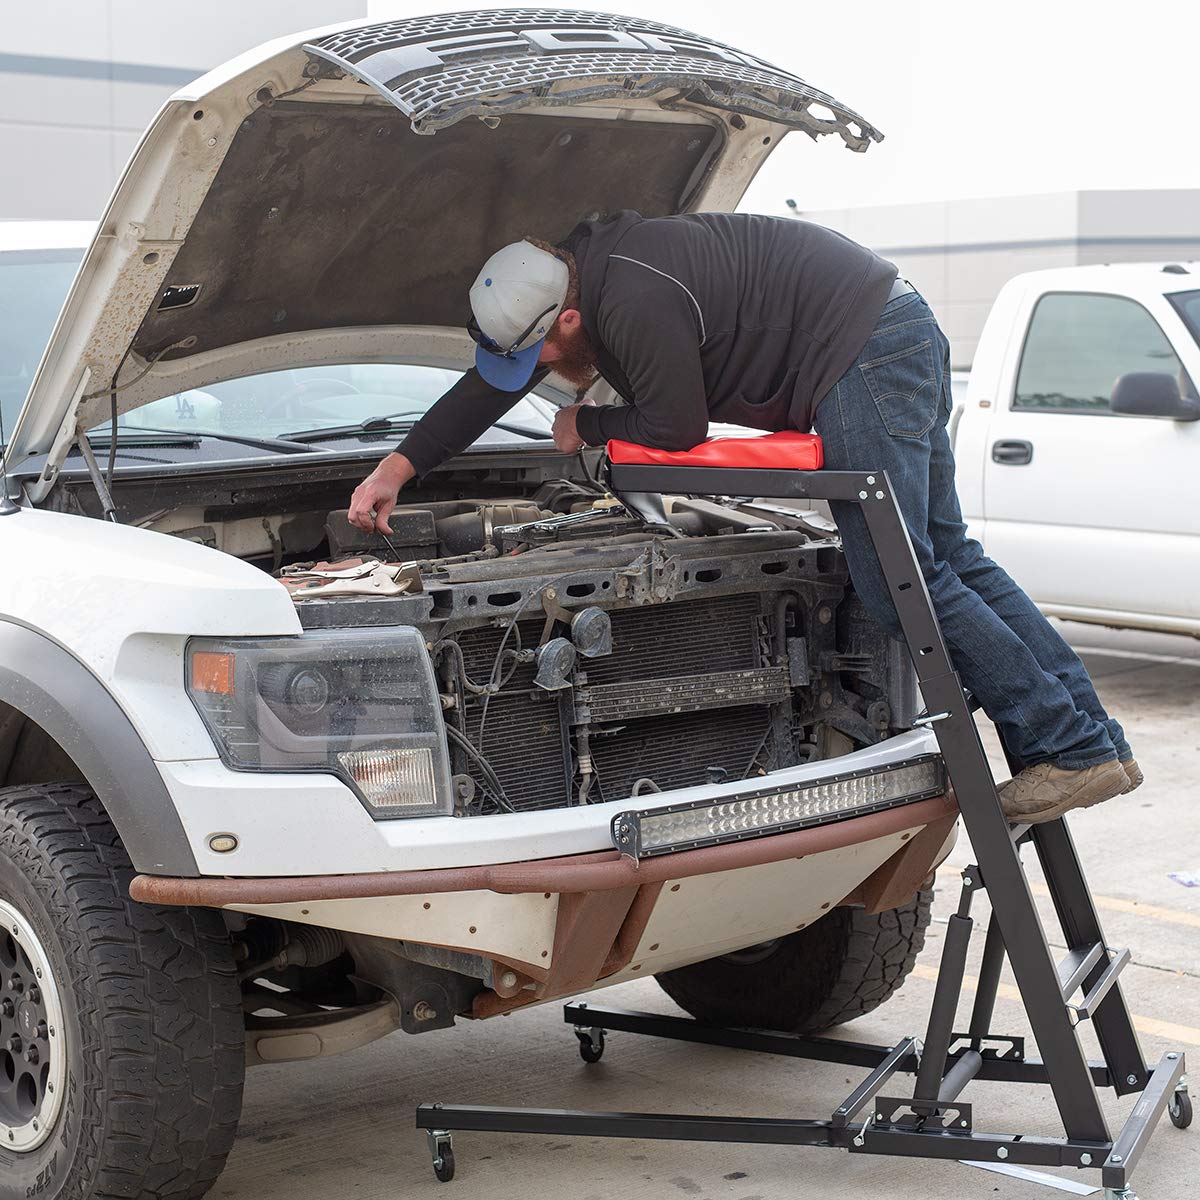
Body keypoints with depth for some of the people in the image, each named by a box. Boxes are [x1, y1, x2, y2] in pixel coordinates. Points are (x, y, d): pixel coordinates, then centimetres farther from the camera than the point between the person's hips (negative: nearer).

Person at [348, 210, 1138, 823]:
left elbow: (676, 429, -13)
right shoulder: (584, 269, 10)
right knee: (948, 558, 10)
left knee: (900, 578, -11)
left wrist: (585, 425, 4)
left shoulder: (636, 303, -23)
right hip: (901, 335, 10)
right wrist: (394, 471, 20)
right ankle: (1099, 741, 9)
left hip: (867, 350, -10)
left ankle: (1069, 747, -9)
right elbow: (488, 390, 18)